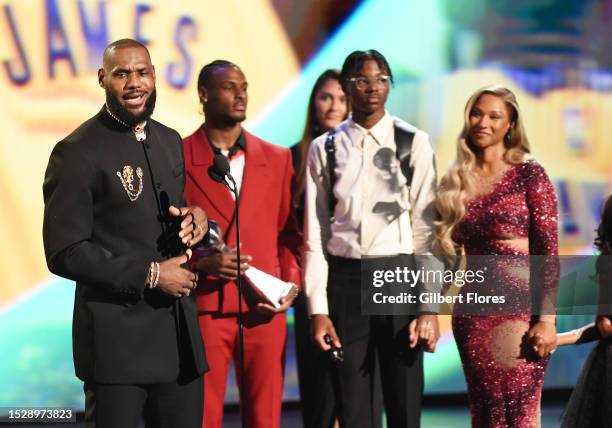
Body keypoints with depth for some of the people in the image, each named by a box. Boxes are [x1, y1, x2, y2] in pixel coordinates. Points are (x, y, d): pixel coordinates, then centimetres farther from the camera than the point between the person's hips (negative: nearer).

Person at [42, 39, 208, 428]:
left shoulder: (171, 142, 12)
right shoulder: (77, 153, -10)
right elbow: (65, 253, -14)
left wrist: (196, 218, -1)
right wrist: (150, 274, -15)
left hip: (180, 330, 6)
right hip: (117, 337, -6)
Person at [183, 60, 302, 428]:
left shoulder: (277, 159, 11)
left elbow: (289, 232, 15)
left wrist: (292, 282, -1)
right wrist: (202, 263, -14)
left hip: (265, 310, 3)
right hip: (204, 308, -3)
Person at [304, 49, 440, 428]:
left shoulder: (414, 143, 1)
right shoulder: (325, 148, 5)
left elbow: (425, 227, -2)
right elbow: (315, 233, 4)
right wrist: (317, 308, -1)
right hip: (344, 279, 1)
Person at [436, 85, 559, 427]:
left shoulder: (529, 174, -3)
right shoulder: (457, 181, 10)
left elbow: (549, 253, -7)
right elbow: (449, 254, 14)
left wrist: (547, 318, -14)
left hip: (519, 308, -4)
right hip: (471, 311, 4)